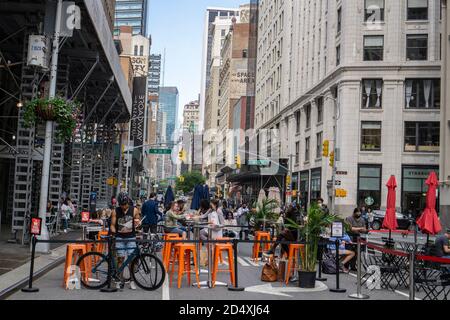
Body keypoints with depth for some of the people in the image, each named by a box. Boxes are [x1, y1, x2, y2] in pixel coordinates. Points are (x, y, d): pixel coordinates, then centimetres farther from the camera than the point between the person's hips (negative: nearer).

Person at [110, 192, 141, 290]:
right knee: (120, 258, 1)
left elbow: (137, 222, 11)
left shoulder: (134, 210, -1)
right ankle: (120, 280, 11)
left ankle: (132, 280, 5)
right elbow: (112, 225, 3)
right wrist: (113, 231, -16)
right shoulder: (115, 212, -1)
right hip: (119, 237, 0)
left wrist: (137, 223, -12)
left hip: (131, 237, 0)